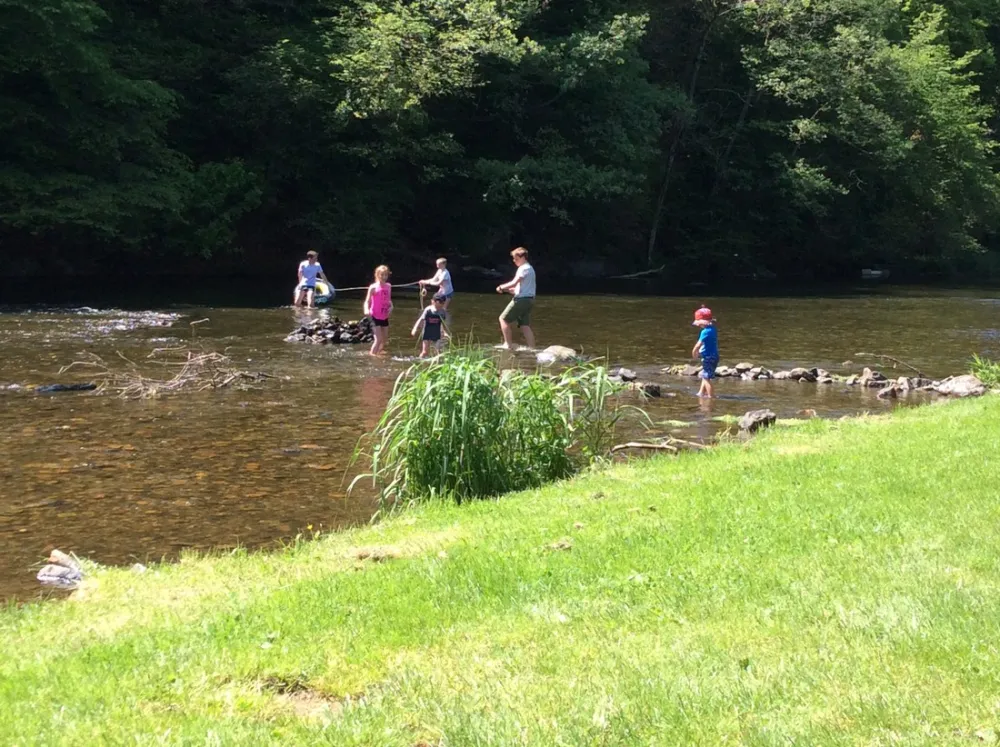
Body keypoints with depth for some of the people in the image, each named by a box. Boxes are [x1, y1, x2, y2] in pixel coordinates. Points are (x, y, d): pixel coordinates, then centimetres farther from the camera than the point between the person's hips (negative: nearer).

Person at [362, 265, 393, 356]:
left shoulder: (388, 286, 4)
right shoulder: (373, 287, -12)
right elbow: (367, 301, -14)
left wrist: (391, 307, -5)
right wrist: (366, 310, -33)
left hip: (385, 317, 6)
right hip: (376, 317, -6)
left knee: (385, 339, 13)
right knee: (378, 339, -13)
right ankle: (372, 354, -4)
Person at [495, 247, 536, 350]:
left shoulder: (524, 268, -11)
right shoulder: (529, 268, 21)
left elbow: (514, 283, -19)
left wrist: (501, 287, -4)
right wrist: (506, 289, 13)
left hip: (522, 300, -10)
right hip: (529, 300, 10)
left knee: (504, 319, -1)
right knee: (525, 326, 7)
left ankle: (508, 344, -1)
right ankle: (531, 348, 1)